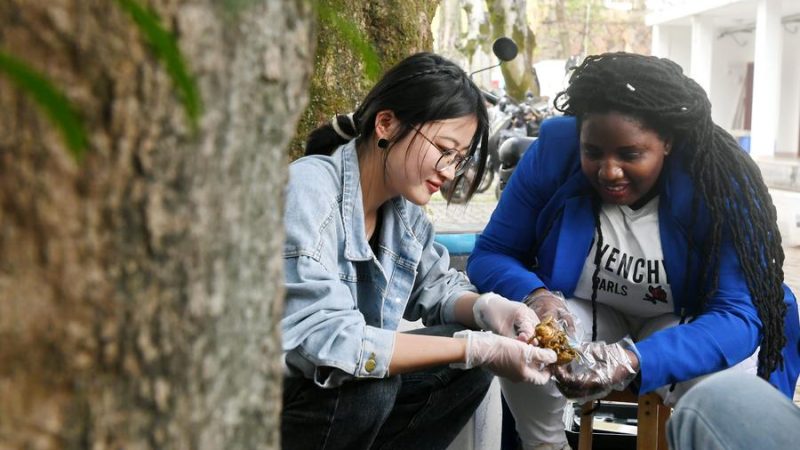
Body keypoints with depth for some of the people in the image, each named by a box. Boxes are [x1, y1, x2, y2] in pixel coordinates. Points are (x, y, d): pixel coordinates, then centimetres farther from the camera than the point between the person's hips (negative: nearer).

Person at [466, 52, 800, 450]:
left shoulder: (719, 184, -23)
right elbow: (489, 255, -12)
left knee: (721, 381, -34)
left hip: (683, 328, -1)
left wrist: (632, 361, -47)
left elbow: (738, 315, -29)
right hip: (586, 314, 2)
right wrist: (534, 296, -36)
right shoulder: (555, 151, -19)